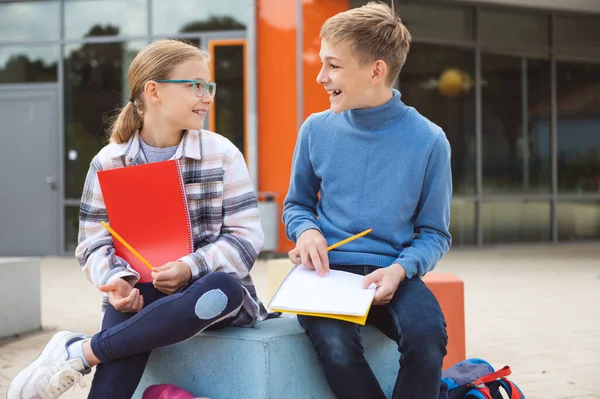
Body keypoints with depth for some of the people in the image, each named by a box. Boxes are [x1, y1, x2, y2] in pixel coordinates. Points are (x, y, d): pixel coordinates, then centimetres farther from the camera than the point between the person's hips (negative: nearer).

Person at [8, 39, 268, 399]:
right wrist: (117, 282, -20)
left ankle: (78, 354, -29)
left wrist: (190, 268, -19)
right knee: (131, 297, -37)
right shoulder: (108, 163, 3)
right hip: (143, 293, 0)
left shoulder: (222, 154, 1)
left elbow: (247, 236, -4)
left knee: (221, 290, -36)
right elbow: (95, 244, 2)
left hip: (212, 285, 1)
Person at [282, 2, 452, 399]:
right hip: (327, 269, 1)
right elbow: (296, 204, 18)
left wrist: (399, 269, -16)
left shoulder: (428, 141, -2)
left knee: (427, 333, -33)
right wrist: (306, 231, -5)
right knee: (334, 341, -33)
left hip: (391, 273, -1)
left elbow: (435, 233, 4)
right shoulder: (317, 130, 4)